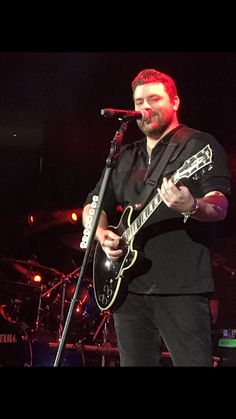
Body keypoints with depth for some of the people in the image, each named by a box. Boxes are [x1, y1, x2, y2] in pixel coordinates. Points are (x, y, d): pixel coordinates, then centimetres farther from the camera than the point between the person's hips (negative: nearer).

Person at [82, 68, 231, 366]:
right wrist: (102, 234, 1)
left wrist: (192, 207, -34)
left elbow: (220, 205, -10)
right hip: (129, 285, 6)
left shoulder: (200, 145, 2)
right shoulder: (125, 157, 21)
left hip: (181, 286, -6)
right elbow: (93, 204, 24)